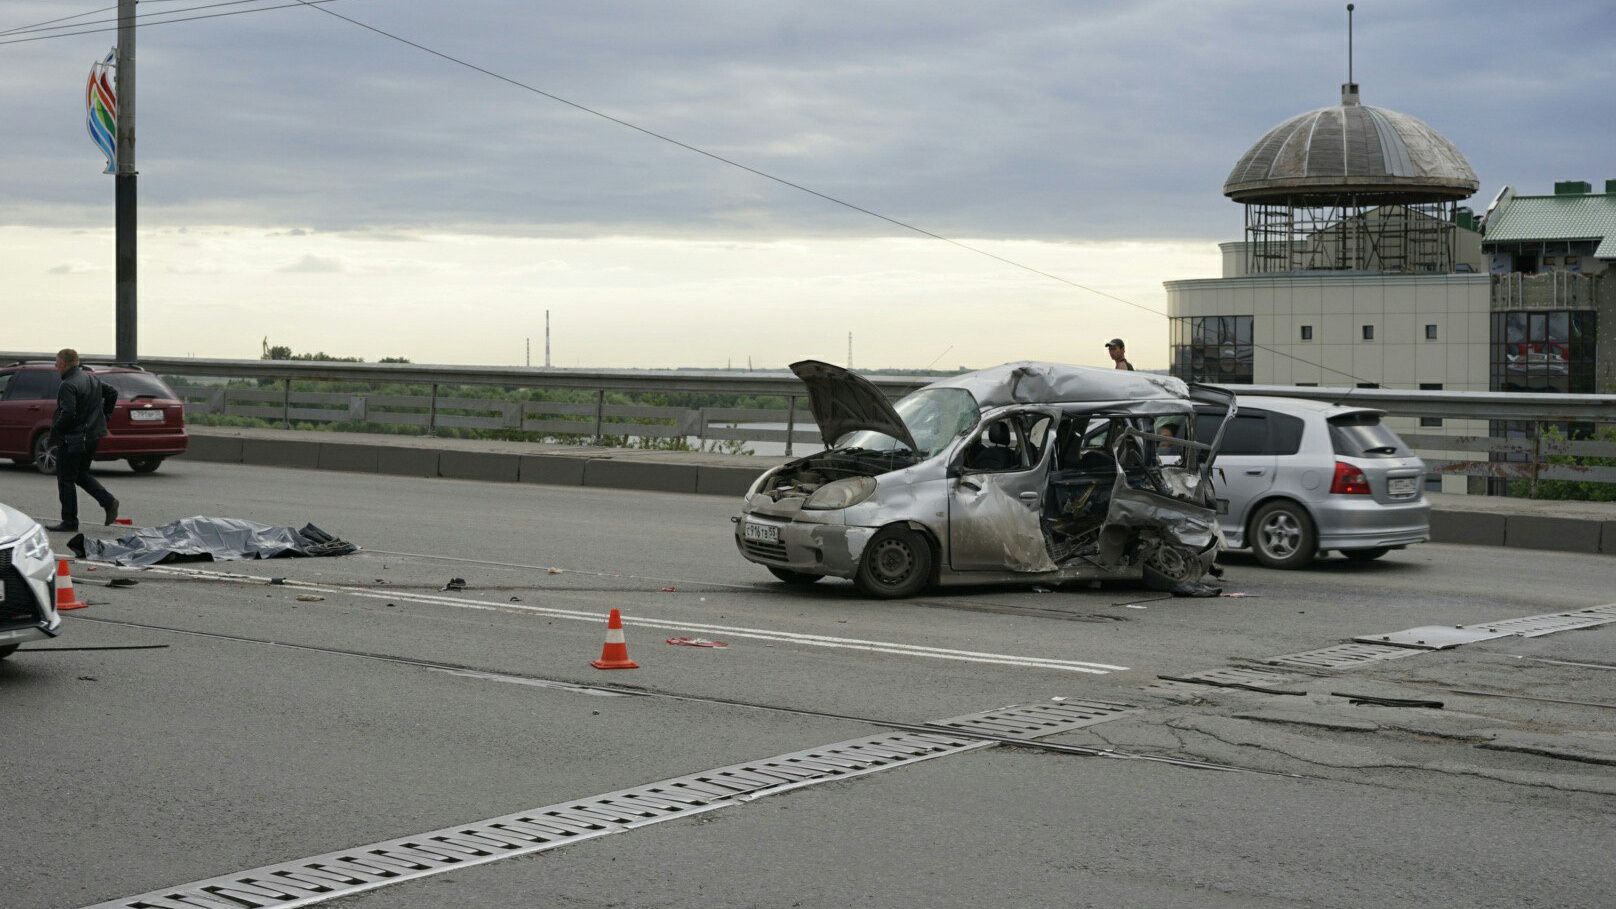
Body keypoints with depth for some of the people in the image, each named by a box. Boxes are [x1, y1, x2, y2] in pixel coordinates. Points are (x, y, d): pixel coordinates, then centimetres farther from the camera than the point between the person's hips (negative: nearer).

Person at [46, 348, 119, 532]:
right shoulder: (92, 378, 8)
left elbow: (68, 414, -27)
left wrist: (55, 431, -12)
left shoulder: (68, 385, -19)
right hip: (93, 436, 9)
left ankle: (69, 521, 7)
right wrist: (104, 416, 21)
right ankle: (108, 501, 5)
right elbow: (112, 394, 18)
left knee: (66, 479, 3)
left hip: (72, 439, -9)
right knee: (81, 475, 21)